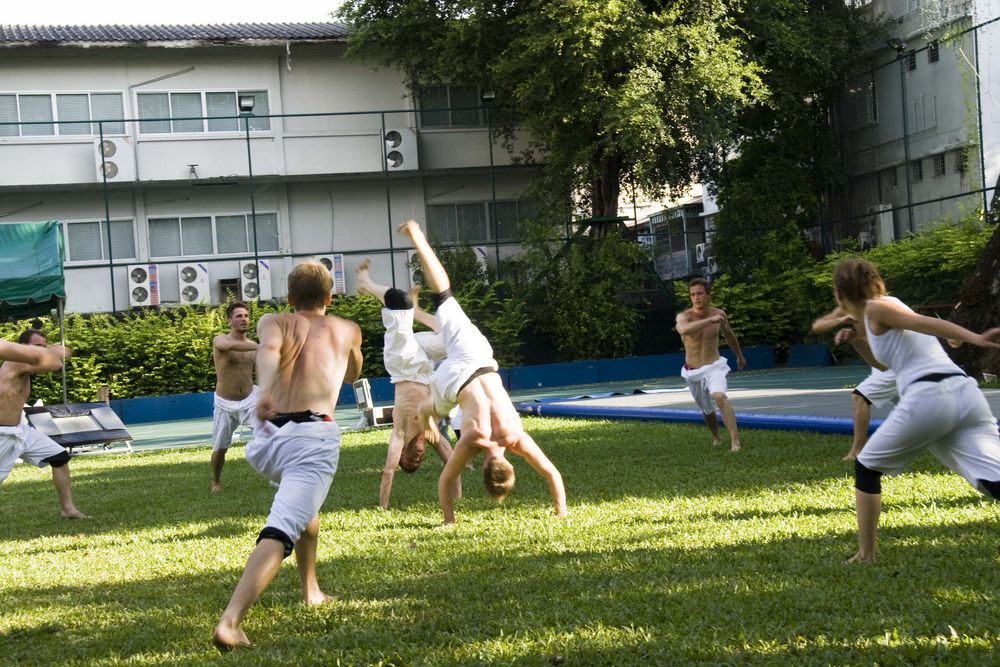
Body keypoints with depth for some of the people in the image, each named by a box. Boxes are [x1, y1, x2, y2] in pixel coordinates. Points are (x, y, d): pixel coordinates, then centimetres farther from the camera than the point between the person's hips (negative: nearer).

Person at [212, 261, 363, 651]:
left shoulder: (273, 322, 17)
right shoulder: (347, 330, 22)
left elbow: (268, 351, -9)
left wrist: (265, 392, -26)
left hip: (265, 438, 4)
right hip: (314, 438, -3)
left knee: (302, 505, 34)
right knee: (279, 533, -17)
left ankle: (310, 590, 42)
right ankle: (229, 623, -36)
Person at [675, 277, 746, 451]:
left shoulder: (719, 314, -5)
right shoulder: (684, 316, -17)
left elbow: (729, 334, 17)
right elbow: (684, 329, -43)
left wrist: (739, 355, 30)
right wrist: (710, 320, -46)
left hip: (714, 367, -1)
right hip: (692, 372, 1)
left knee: (719, 397, -30)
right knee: (707, 410, 18)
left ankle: (735, 441, -31)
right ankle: (716, 437, 48)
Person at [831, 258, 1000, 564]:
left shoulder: (876, 308, 5)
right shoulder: (887, 308, 31)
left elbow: (928, 323, -12)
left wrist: (975, 338, -26)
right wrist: (857, 339, 30)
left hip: (927, 398, -7)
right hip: (966, 393, 7)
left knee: (866, 467, 16)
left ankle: (865, 555, 18)